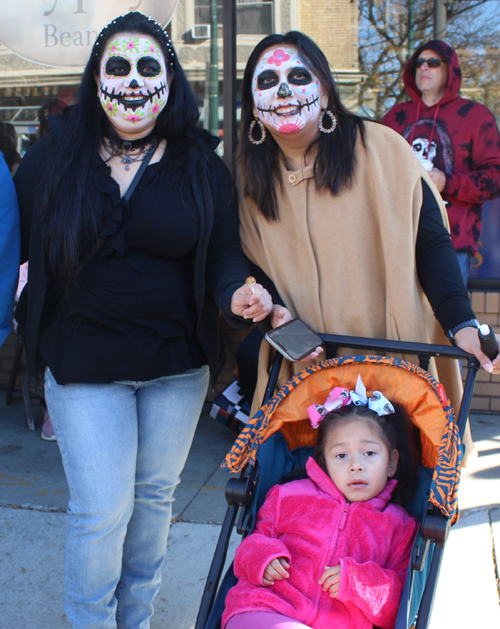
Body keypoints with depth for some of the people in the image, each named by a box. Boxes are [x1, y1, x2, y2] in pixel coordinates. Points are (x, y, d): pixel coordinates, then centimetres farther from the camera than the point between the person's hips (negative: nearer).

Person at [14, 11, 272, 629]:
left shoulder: (201, 164, -1)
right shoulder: (54, 155, -2)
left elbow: (224, 252, -3)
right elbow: (14, 237, 2)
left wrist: (237, 291, -23)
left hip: (176, 364, 2)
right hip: (83, 363, -2)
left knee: (154, 495, 17)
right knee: (101, 508, -1)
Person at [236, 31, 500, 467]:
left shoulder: (379, 149, -6)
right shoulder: (253, 177, 7)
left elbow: (431, 242, -7)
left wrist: (463, 325, -18)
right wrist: (276, 314, -8)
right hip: (306, 370, 3)